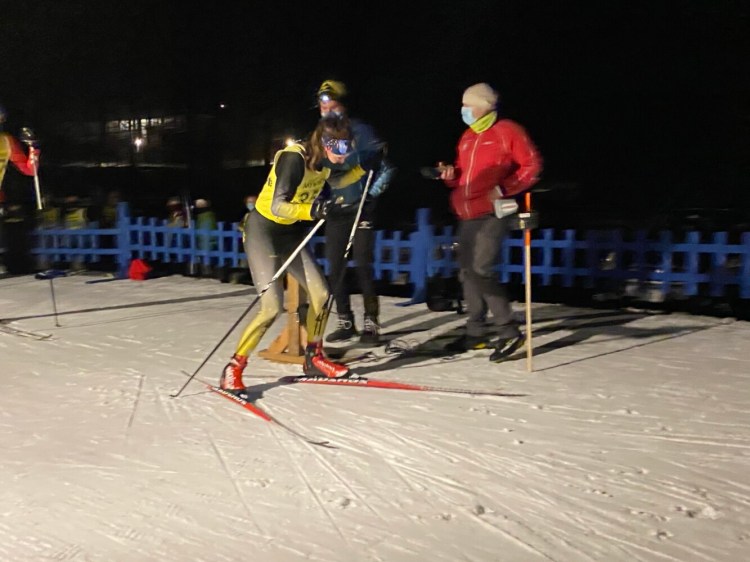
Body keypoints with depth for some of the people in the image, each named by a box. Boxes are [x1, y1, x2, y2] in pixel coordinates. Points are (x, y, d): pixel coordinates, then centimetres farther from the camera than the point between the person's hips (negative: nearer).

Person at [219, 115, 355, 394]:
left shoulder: (325, 160, -3)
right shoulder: (294, 159, -27)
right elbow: (277, 207, -35)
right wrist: (311, 210, -50)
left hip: (291, 232, 8)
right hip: (263, 231, -8)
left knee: (321, 294, 0)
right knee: (272, 307, -17)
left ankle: (314, 358, 21)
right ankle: (233, 368, -1)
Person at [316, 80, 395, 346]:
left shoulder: (360, 131, -4)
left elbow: (385, 167, -6)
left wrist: (372, 194, -17)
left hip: (360, 209, -5)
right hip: (335, 211, 5)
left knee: (363, 266, -6)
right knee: (335, 268, 5)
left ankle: (371, 323, 3)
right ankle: (345, 322, 16)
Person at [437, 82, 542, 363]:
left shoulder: (507, 131, -6)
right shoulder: (467, 137, 16)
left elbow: (532, 166, -7)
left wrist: (504, 189, -16)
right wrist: (451, 174, 2)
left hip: (493, 213, -8)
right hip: (467, 215, 8)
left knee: (481, 270, -17)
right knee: (467, 271, 10)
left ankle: (509, 332, -9)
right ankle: (476, 332, 21)